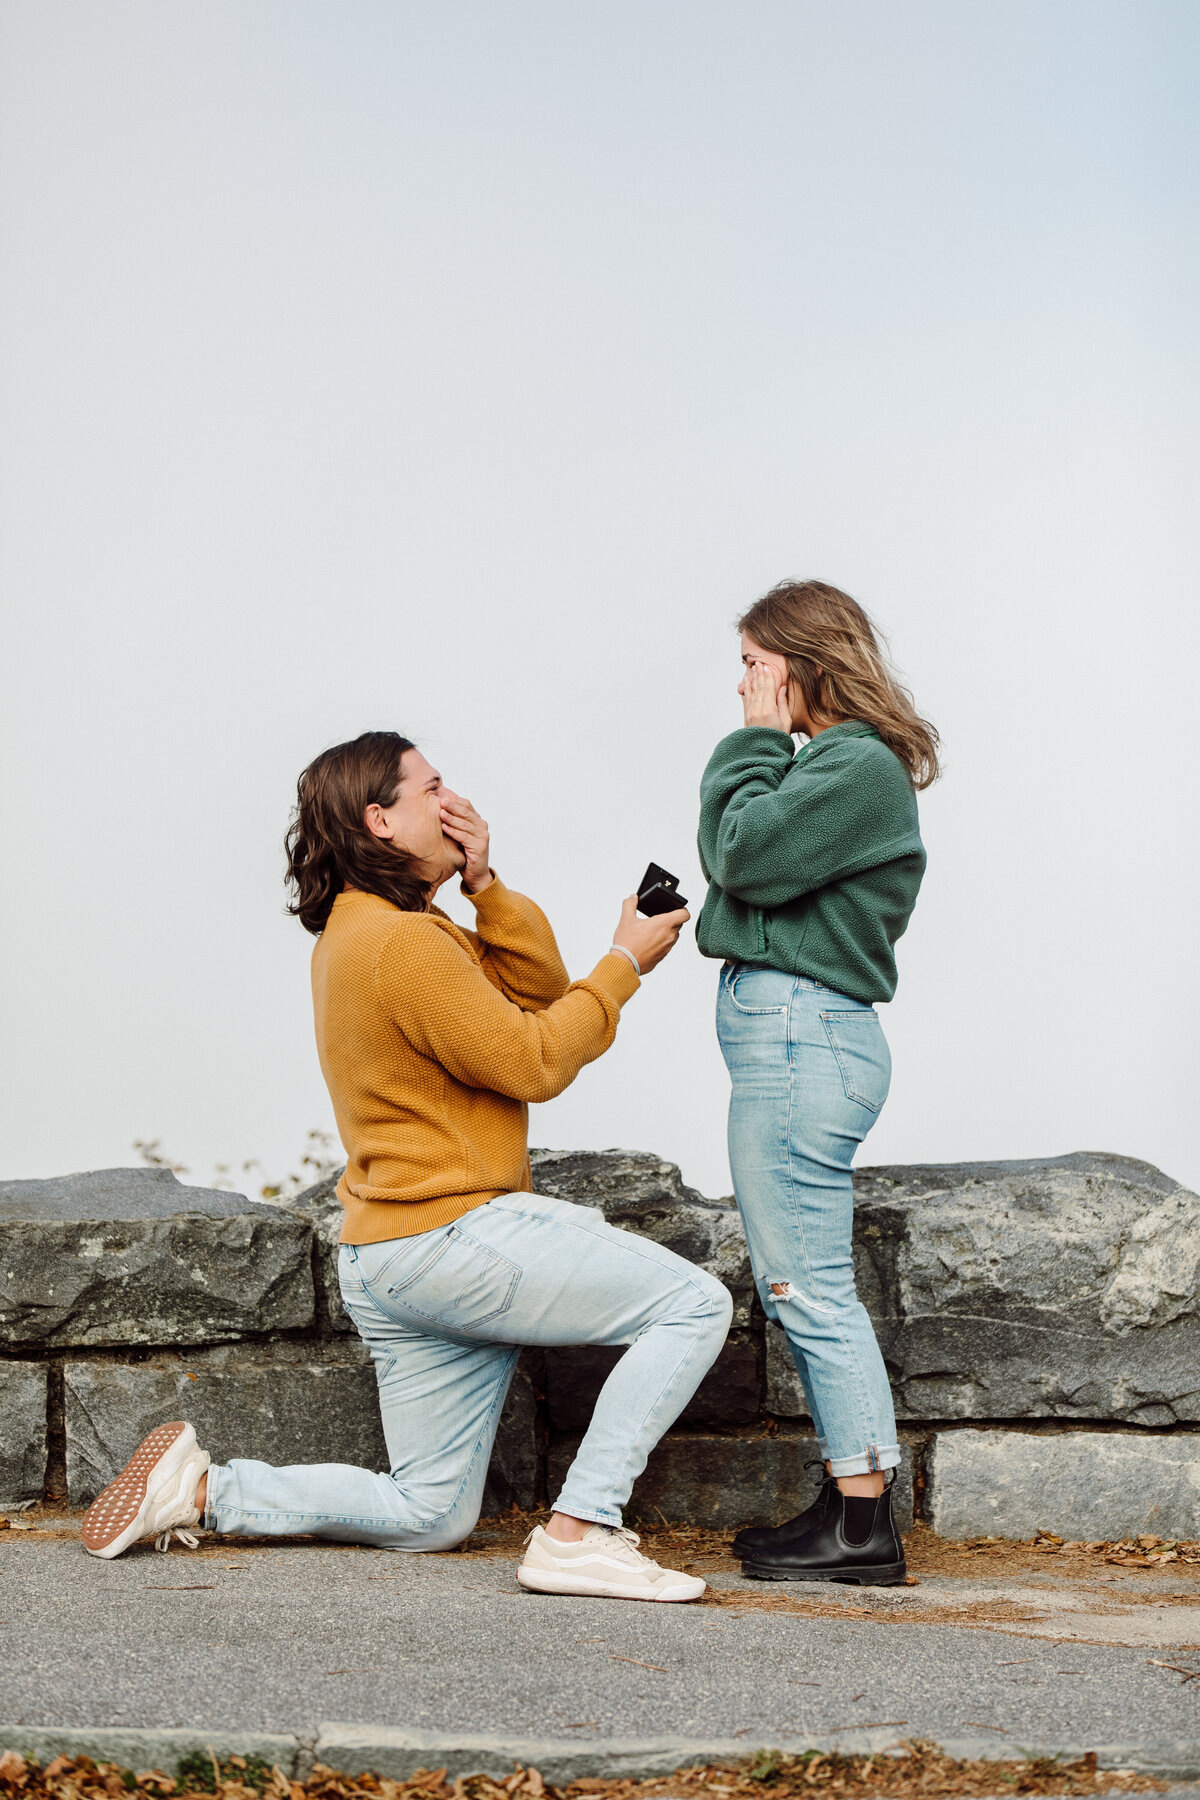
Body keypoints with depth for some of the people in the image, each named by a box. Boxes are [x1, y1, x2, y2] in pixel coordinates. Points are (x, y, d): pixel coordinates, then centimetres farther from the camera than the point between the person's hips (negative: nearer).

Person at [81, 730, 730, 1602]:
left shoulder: (372, 927, 17)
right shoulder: (402, 944, -16)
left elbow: (538, 988, 13)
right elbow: (532, 1061, -15)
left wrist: (486, 886, 0)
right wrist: (625, 965, -6)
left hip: (390, 1260, 10)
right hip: (451, 1234, -10)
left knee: (428, 1517, 16)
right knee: (694, 1303, -13)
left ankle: (203, 1490, 13)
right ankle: (579, 1534, -17)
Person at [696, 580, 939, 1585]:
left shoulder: (858, 764, -10)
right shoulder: (832, 762, 20)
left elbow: (745, 852, -17)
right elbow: (731, 860, 18)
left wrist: (757, 740, -6)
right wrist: (765, 743, 12)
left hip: (801, 1034, -11)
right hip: (792, 1035, 11)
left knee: (808, 1286, -8)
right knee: (802, 1288, 13)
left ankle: (865, 1527, -4)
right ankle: (852, 1506, 18)